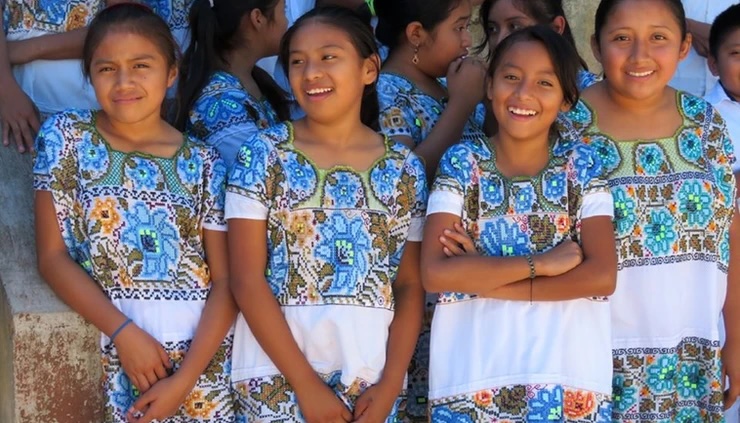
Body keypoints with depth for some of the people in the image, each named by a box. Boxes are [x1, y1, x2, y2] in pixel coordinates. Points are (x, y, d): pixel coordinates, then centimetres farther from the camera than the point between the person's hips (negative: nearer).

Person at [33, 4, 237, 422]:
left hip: (205, 349, 1)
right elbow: (53, 255, -1)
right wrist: (124, 333, -12)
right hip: (118, 347, -1)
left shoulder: (204, 163, 4)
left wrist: (186, 378, -12)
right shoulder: (66, 137, 4)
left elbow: (226, 280, 0)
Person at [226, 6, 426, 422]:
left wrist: (390, 384, -6)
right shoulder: (265, 153, -3)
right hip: (279, 380, -2)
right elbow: (247, 280, -7)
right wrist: (306, 383, -11)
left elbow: (411, 287, 5)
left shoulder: (405, 167, 4)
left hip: (372, 384, 2)